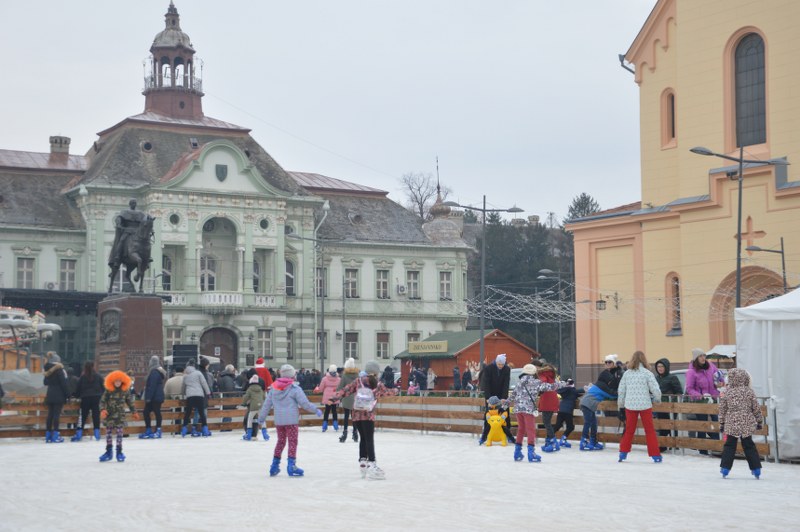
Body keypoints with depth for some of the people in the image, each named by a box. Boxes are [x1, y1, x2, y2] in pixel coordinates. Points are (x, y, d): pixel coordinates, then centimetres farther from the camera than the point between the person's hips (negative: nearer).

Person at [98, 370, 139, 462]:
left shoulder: (125, 390, -1)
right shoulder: (108, 390, -5)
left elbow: (130, 401, 8)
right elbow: (102, 401, -5)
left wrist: (134, 412, 12)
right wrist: (102, 410, -21)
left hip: (120, 415, 0)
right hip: (110, 415, 0)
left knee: (119, 433, -1)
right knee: (108, 432, 4)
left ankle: (119, 452, 8)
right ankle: (108, 452, 15)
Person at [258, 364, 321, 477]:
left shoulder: (274, 388, 4)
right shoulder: (294, 388, -11)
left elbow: (267, 404, 9)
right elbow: (305, 403, -12)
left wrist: (261, 417, 20)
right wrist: (316, 410, 1)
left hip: (278, 420, 5)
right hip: (291, 420, -5)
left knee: (280, 441, 18)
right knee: (292, 442, 1)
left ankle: (275, 465, 20)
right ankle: (291, 466, -5)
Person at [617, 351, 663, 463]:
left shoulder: (626, 373, 4)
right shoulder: (647, 373, -6)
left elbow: (621, 391, 7)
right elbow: (655, 390, -9)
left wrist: (621, 406, 18)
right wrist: (657, 400, 12)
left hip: (630, 406, 3)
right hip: (645, 405, -3)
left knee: (629, 430, 15)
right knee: (650, 430, 6)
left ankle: (623, 453, 14)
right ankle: (655, 455, 6)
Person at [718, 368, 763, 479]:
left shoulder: (727, 392, -2)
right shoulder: (749, 392, -3)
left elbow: (722, 409, 3)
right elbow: (756, 408, 2)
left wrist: (721, 424, 11)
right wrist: (760, 421, 14)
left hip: (731, 425, 0)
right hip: (747, 424, 0)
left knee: (729, 446, 8)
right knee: (749, 446, 8)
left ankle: (725, 468, 4)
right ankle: (756, 470, 9)